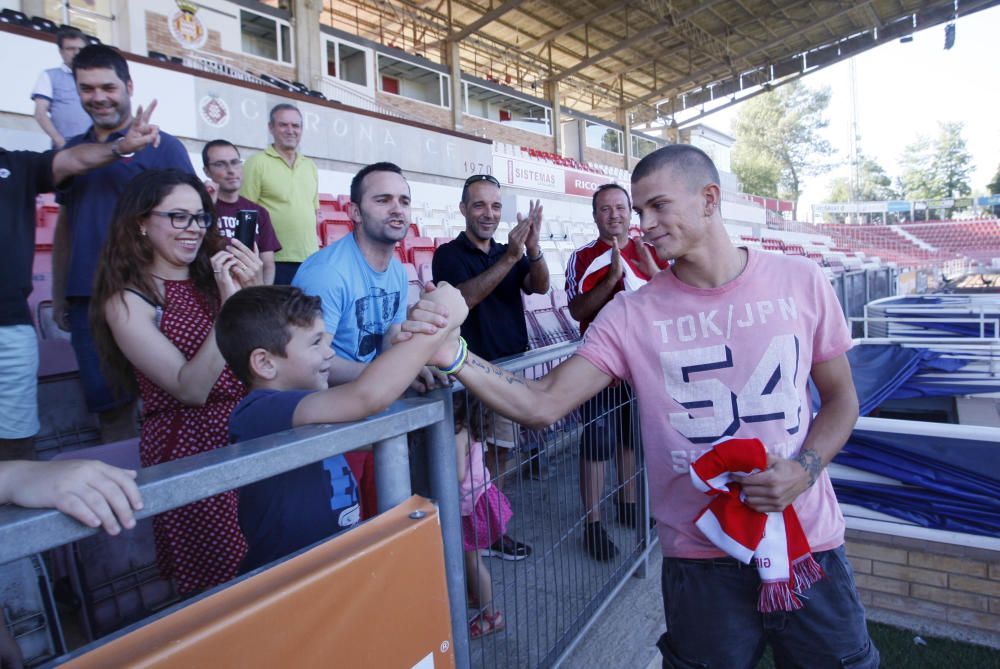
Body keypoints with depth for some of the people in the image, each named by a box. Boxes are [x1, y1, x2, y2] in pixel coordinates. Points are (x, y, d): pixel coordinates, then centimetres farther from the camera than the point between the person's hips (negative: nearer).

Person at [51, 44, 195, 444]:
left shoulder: (161, 146, -1)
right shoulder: (71, 150, 14)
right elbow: (65, 224, 18)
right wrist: (59, 295, 14)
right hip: (86, 301, 5)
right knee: (107, 403, 12)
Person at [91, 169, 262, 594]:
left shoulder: (213, 276, 8)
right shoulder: (127, 300, -7)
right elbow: (191, 389, -17)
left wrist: (254, 295, -12)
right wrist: (229, 304, -24)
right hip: (189, 450, -5)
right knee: (221, 587, 5)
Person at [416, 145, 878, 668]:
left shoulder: (800, 281, -4)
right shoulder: (631, 316, -9)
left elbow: (840, 398, 5)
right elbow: (541, 404, -15)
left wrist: (804, 470, -12)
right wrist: (455, 355, -29)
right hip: (701, 557, -1)